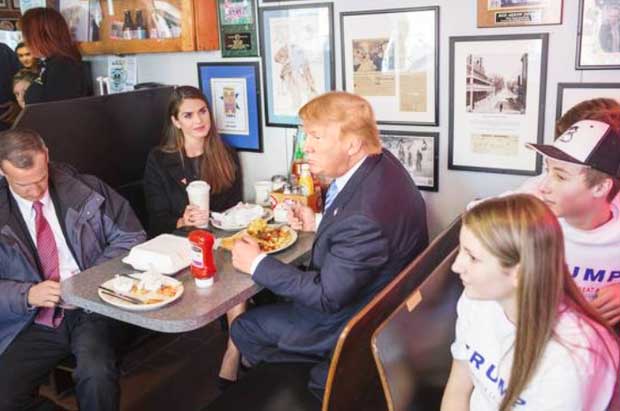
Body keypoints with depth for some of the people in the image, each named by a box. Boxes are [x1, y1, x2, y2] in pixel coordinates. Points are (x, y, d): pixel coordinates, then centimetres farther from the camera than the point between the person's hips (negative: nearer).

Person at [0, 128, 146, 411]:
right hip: (32, 323, 2)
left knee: (97, 375, -30)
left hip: (90, 309, -1)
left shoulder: (85, 190, 1)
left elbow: (131, 237, 4)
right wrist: (27, 295, -17)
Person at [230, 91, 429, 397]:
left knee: (243, 329, 3)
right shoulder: (379, 161, -10)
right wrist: (319, 223, -1)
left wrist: (258, 264, -18)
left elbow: (327, 297, -26)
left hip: (354, 321, -9)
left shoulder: (365, 217, -38)